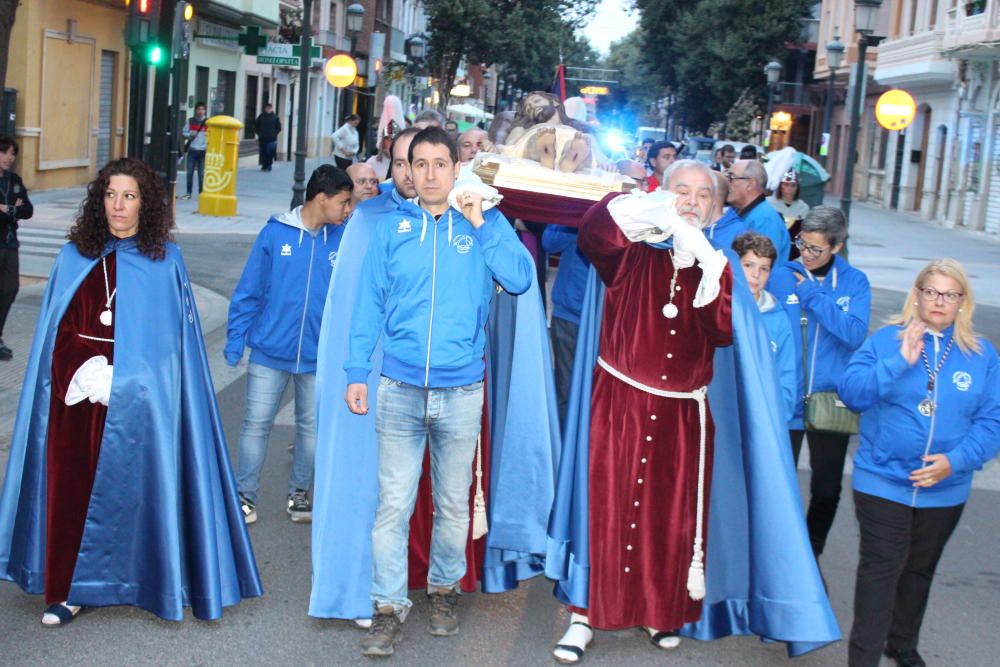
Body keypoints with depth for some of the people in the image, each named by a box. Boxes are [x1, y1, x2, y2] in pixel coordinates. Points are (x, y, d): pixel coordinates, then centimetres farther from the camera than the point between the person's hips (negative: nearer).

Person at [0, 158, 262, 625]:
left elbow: (172, 336, 2)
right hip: (77, 397, 2)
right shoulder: (75, 257, 9)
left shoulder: (165, 261, 3)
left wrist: (118, 378, -7)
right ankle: (68, 590, 6)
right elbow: (59, 331, 9)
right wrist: (86, 374, -5)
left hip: (136, 399, -2)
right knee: (72, 486, 0)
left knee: (133, 487, -1)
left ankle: (138, 580, 11)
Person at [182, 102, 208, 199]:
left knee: (202, 173, 1)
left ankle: (201, 193, 9)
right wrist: (189, 135, -9)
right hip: (192, 150, 2)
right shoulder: (190, 121, 7)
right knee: (189, 172, 1)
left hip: (203, 151, -1)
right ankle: (189, 193, 10)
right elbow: (184, 133, 11)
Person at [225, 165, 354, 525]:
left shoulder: (345, 239, 0)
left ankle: (299, 493, 28)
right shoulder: (275, 233, -6)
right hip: (269, 350, -2)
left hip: (319, 356, 2)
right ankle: (245, 495, 16)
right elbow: (249, 290, -2)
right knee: (257, 424, 3)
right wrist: (235, 339, -3)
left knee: (311, 426, 12)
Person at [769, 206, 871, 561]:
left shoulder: (855, 282, -1)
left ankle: (810, 556, 32)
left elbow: (855, 334, -15)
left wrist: (813, 296, -17)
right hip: (786, 400, -1)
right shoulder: (780, 275, -4)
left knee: (827, 489, 11)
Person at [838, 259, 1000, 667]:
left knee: (920, 570, 19)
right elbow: (850, 392, -14)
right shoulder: (886, 340, -4)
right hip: (883, 481, -3)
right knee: (880, 568, -4)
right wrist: (900, 362, -24)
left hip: (945, 490, 3)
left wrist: (955, 461, -18)